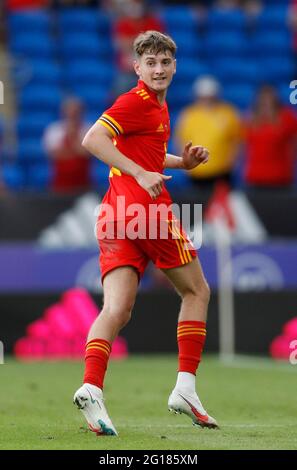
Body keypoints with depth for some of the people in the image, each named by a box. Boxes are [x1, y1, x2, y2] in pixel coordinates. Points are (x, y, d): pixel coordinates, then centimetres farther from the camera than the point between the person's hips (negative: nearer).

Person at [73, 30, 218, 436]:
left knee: (117, 310, -7)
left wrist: (182, 162, 21)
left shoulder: (157, 105, 22)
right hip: (147, 208, -7)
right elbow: (93, 140, -19)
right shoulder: (137, 102, -7)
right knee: (196, 292, 9)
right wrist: (141, 173, -24)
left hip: (116, 214, 8)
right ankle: (185, 387, 5)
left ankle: (91, 388, -27)